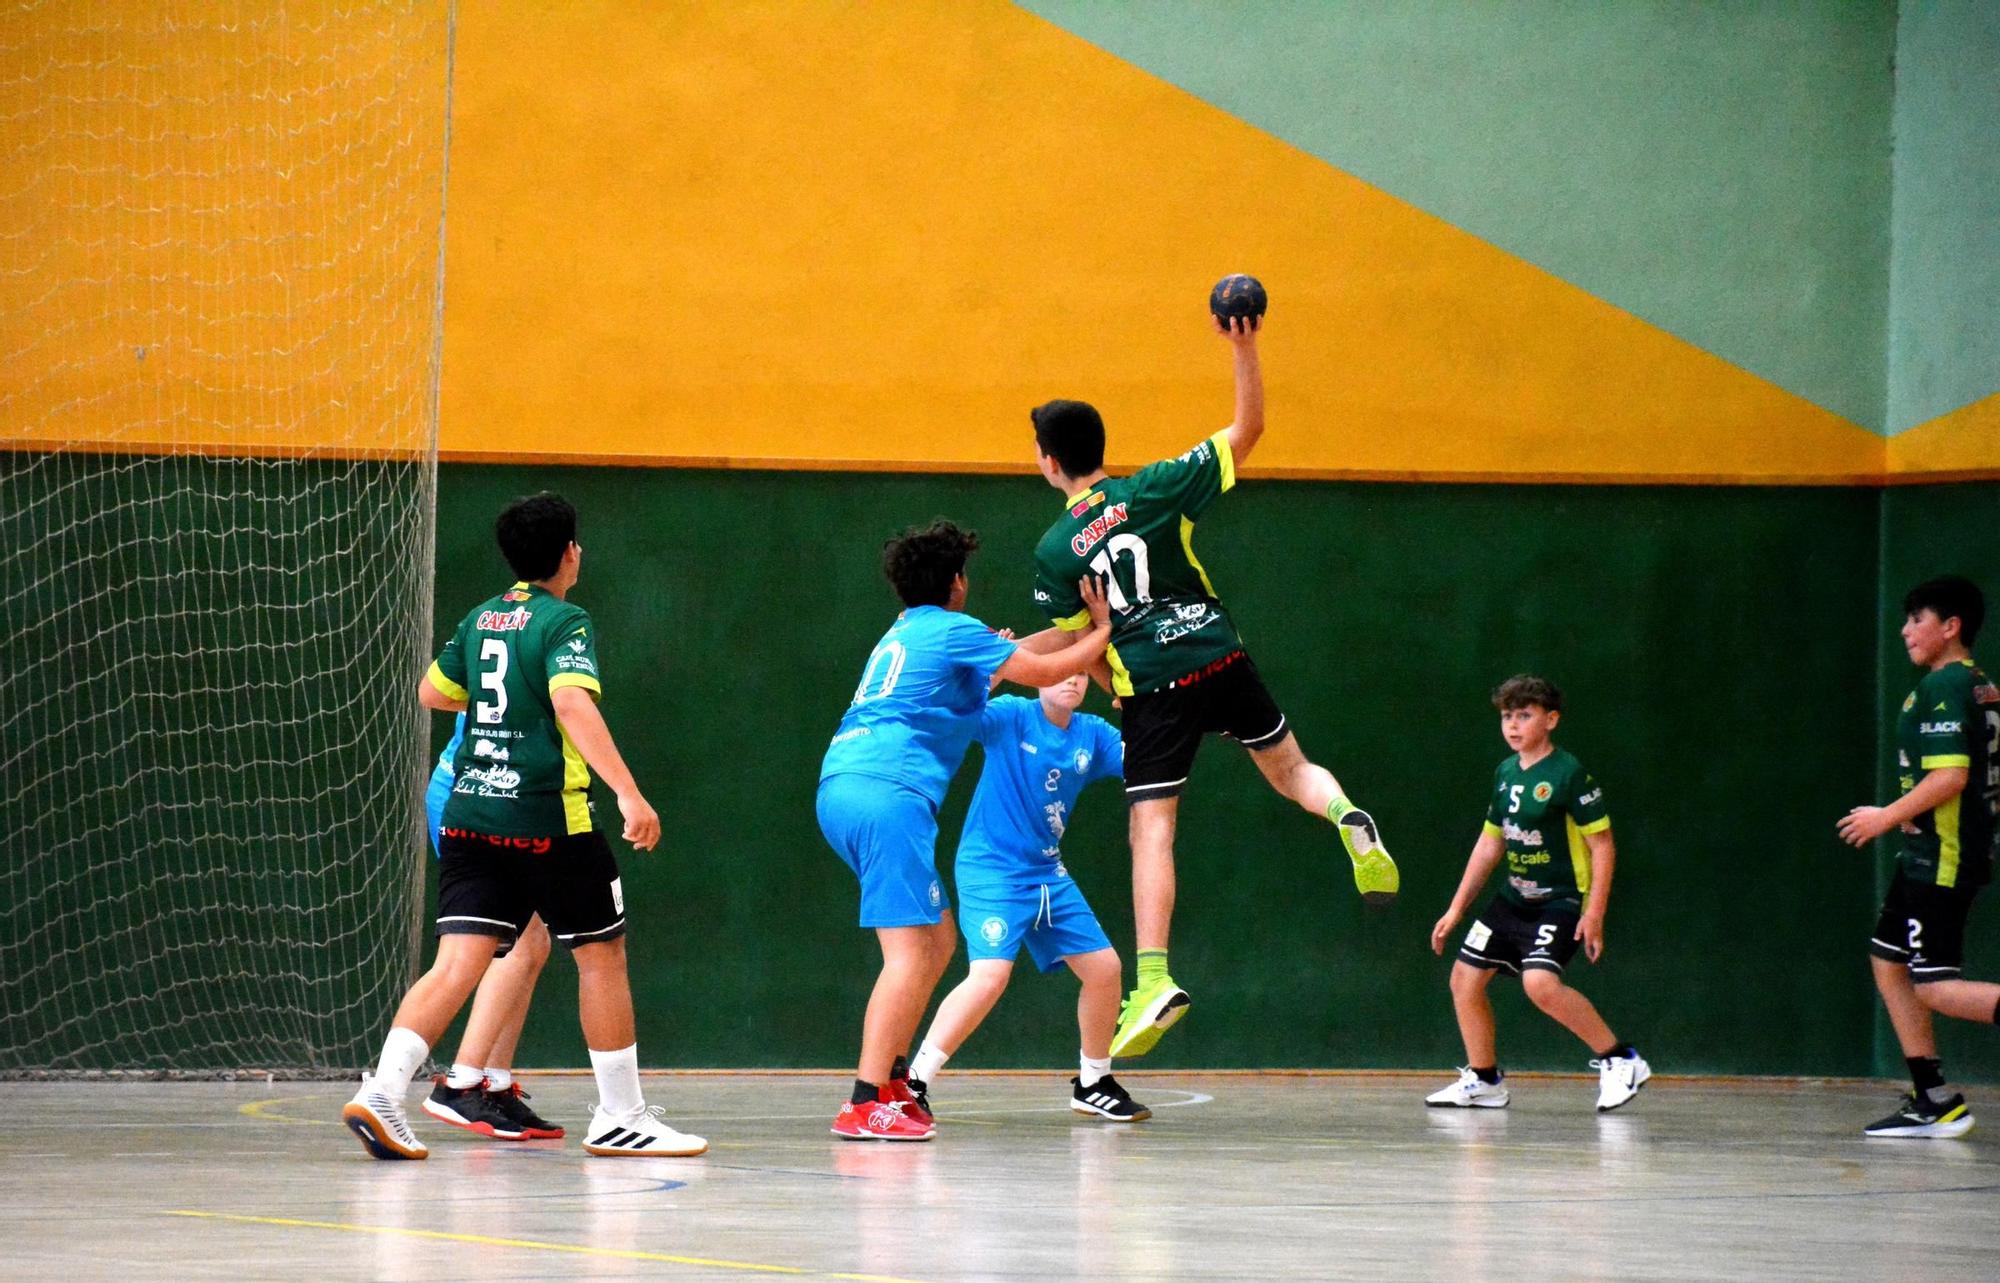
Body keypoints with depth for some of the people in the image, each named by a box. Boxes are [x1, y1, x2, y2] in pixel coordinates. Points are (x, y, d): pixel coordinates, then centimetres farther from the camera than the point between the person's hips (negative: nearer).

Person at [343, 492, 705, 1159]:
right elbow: (572, 705, -24)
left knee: (458, 962, -2)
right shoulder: (565, 623, -8)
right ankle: (621, 1116, 14)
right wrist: (629, 793, -31)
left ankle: (382, 1090, -20)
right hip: (545, 819, -6)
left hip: (468, 815, 6)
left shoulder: (481, 619, 13)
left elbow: (433, 692, 27)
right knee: (602, 954, 9)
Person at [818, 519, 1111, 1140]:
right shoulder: (954, 629, 1)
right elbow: (1044, 671, 4)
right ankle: (866, 1105, -23)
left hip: (841, 786, 9)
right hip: (886, 792, -9)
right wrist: (1102, 631, 19)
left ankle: (890, 1080, 14)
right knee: (911, 950, -13)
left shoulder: (905, 631, 27)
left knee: (938, 940, 17)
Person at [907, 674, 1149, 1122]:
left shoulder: (1093, 734, 5)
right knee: (991, 972, -24)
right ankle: (912, 1081, -18)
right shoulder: (1012, 716, -11)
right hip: (989, 869, -7)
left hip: (1048, 874, 7)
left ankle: (1093, 1084, 27)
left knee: (1104, 967, 8)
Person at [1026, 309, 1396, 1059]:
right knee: (1289, 769, 20)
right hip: (1220, 658, 2)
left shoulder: (1054, 551, 0)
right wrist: (1244, 350, -1)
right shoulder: (1154, 490, 1)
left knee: (1151, 832, -3)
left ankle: (1154, 981, -14)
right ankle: (1347, 817, -14)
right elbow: (1247, 430, 2)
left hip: (1151, 690, -2)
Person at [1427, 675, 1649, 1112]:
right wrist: (1456, 909, 18)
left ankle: (1621, 1062, -16)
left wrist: (1594, 914, -19)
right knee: (1465, 978, 6)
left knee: (1540, 982, -28)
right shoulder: (1506, 773, 8)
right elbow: (1490, 844, 18)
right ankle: (1484, 1081, 23)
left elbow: (1602, 845, -14)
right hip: (1513, 899, 8)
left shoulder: (1568, 773, -14)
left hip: (1561, 901, -8)